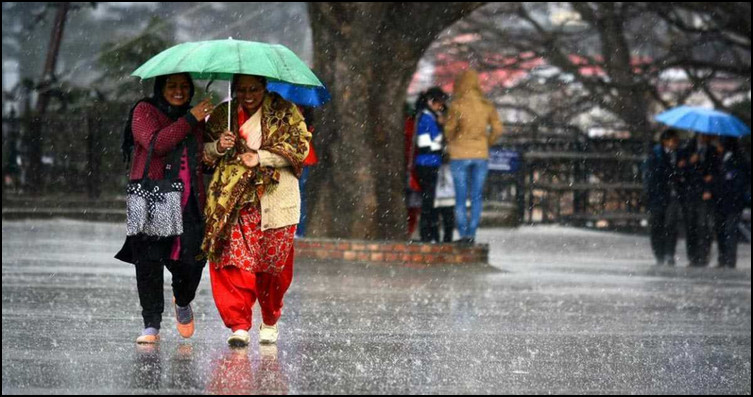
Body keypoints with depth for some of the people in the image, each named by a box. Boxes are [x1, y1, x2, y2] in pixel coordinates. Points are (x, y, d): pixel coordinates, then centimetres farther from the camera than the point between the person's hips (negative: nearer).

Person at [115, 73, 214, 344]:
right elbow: (156, 143, -14)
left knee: (191, 261, -6)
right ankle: (151, 325, -3)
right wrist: (190, 120, -13)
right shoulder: (145, 112, 4)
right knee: (149, 261, -10)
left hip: (189, 202, 4)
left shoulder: (196, 119, 21)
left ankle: (183, 302, 26)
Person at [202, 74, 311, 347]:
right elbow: (204, 152, 16)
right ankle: (239, 326, -11)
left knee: (274, 265, 2)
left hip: (275, 199, -1)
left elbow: (299, 147, -4)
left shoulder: (284, 112, 4)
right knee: (235, 262, -12)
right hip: (233, 202, 1)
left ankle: (270, 322, 22)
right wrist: (218, 147, -7)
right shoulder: (222, 115, 12)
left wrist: (261, 157, -13)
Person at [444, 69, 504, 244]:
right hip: (480, 154, 3)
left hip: (460, 153, -3)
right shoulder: (487, 105, 2)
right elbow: (498, 129, 0)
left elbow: (450, 128, -6)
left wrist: (451, 142, 15)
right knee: (476, 197, 7)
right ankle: (472, 234, 1)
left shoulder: (457, 104, -8)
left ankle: (463, 234, -3)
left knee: (460, 198, 3)